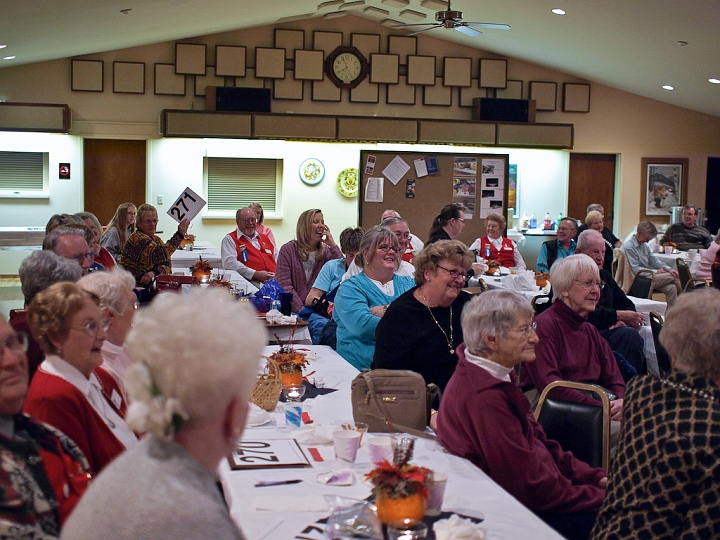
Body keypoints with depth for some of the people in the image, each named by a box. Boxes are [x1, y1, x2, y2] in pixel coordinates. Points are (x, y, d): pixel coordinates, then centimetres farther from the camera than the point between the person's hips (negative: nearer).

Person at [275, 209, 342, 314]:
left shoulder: (326, 251, 11)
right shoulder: (288, 250, 1)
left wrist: (333, 246, -5)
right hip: (293, 309, -3)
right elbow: (284, 287, -6)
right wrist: (302, 310, -16)